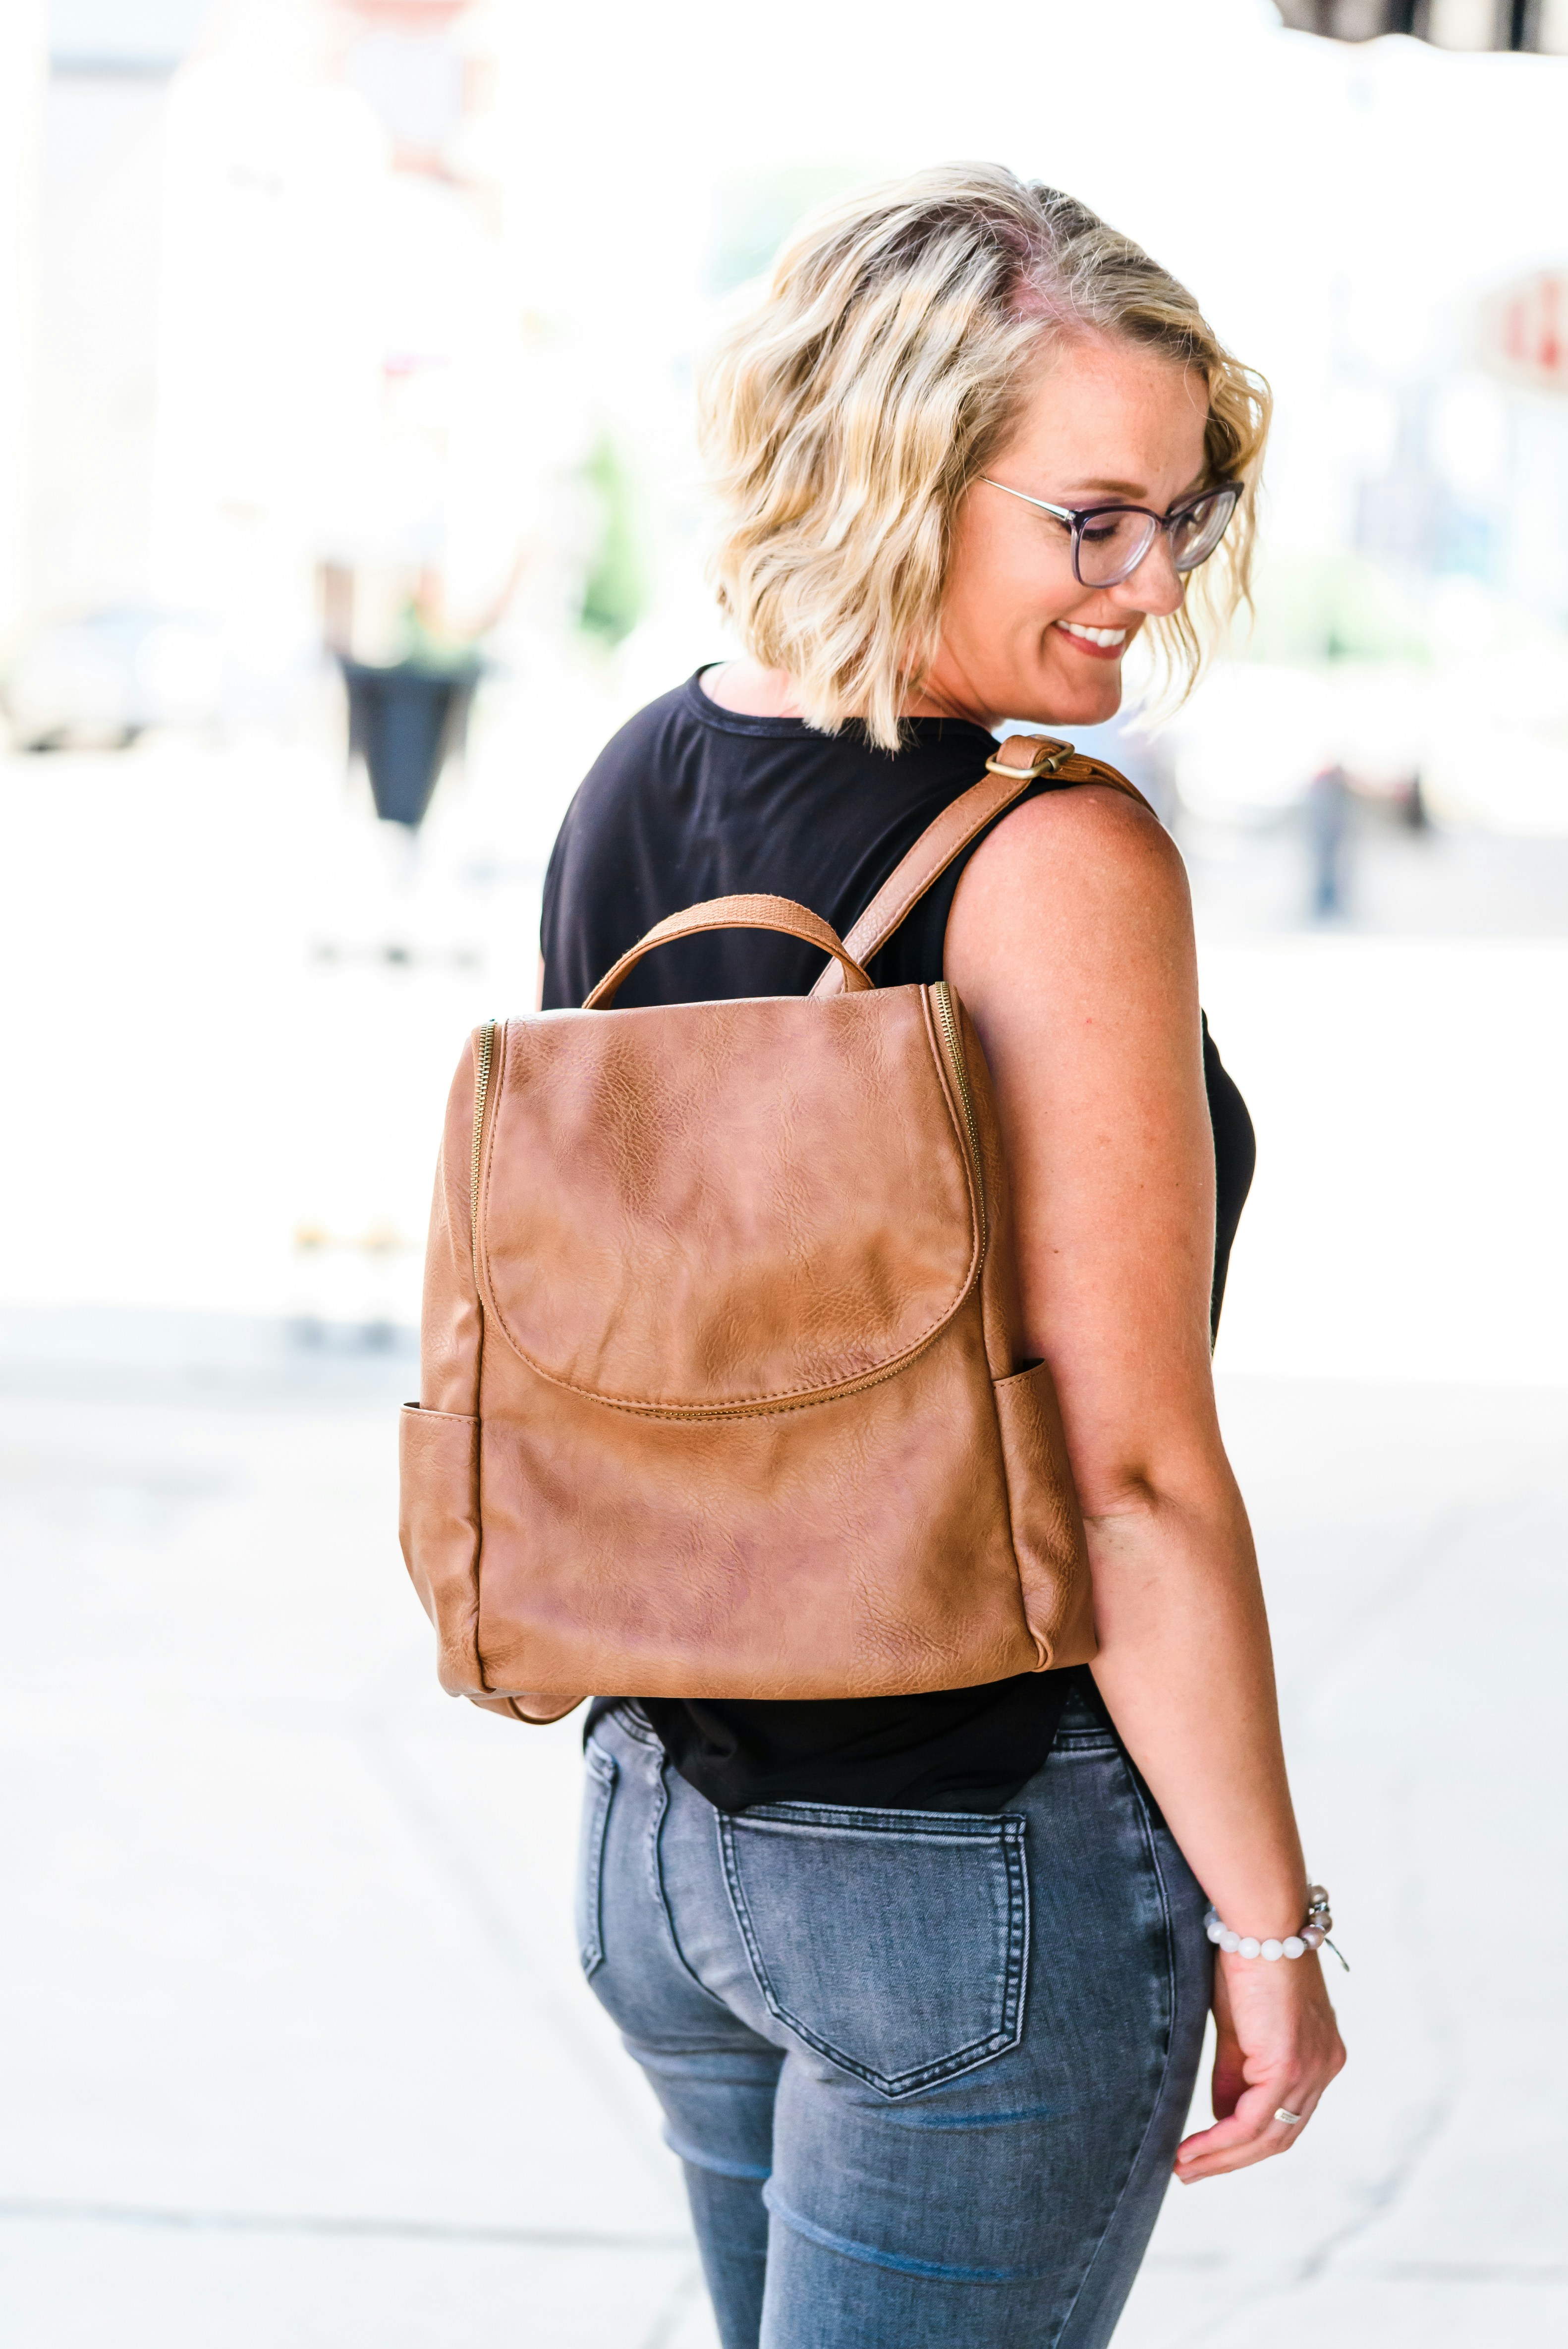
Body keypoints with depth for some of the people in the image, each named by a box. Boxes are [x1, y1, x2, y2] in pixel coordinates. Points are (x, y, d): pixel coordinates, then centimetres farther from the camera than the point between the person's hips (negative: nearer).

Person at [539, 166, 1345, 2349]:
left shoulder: (637, 783, 4)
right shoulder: (1061, 868, -19)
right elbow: (1133, 1471, -20)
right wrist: (1266, 1930, -11)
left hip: (666, 1816, 8)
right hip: (987, 1857, -8)